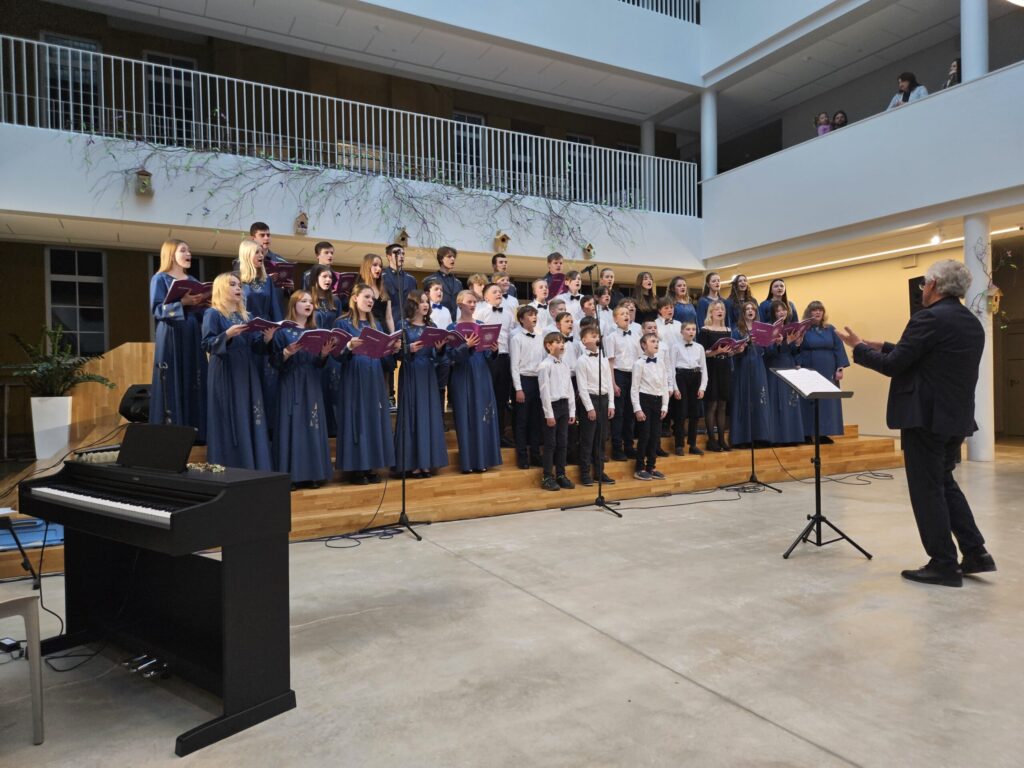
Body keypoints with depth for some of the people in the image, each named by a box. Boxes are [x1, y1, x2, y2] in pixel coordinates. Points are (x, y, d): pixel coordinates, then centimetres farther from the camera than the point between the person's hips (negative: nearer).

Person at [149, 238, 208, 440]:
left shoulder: (193, 281, 17)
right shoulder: (160, 279, 0)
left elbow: (201, 311, 15)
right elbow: (157, 309, -11)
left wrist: (201, 303, -6)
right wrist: (182, 302, -22)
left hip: (192, 337, 6)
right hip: (171, 338, -6)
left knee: (194, 383, 3)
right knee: (173, 385, -7)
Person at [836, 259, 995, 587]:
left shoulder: (929, 318, -15)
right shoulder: (973, 323, 13)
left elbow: (893, 365, -15)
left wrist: (859, 347, 0)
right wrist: (885, 347, 20)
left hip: (926, 417, -9)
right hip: (956, 416, 9)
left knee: (927, 489, 0)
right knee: (944, 482, 20)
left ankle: (944, 565, 7)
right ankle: (975, 552, 19)